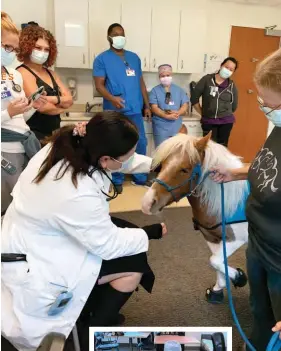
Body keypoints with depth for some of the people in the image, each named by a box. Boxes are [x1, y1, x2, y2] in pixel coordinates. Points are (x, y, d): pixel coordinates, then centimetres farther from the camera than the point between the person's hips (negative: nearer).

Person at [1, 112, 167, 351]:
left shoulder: (66, 145, -15)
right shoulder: (78, 195, -38)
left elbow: (123, 160, 4)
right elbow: (108, 245, -21)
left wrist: (155, 165, -1)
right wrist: (150, 233, -7)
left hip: (36, 235, 9)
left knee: (127, 231, 11)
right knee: (136, 263, -8)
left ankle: (91, 310, 28)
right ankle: (94, 330, 17)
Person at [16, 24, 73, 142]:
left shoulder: (50, 73, 13)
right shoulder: (23, 73, -10)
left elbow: (69, 100, 2)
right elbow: (41, 107, -19)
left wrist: (50, 99, -16)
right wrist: (62, 106, -1)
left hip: (54, 133, 8)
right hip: (35, 135, -7)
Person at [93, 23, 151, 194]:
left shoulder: (134, 57, 16)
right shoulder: (102, 59, 1)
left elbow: (141, 82, 18)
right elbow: (99, 85, -7)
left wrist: (147, 106, 14)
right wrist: (112, 98, -26)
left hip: (135, 110, 5)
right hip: (115, 112, -4)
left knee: (141, 143, 8)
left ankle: (140, 177, 23)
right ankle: (117, 181, 16)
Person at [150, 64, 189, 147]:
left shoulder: (179, 90, 13)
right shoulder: (155, 90, 3)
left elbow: (185, 105, 6)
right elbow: (154, 108, -7)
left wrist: (177, 113, -14)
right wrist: (167, 116, -19)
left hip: (177, 127, 3)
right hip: (161, 127, -2)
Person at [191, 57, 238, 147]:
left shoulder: (232, 86, 3)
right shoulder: (207, 79, -3)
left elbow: (234, 106, 12)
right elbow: (194, 98, -2)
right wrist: (202, 113, 1)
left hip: (226, 121, 2)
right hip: (208, 121, -1)